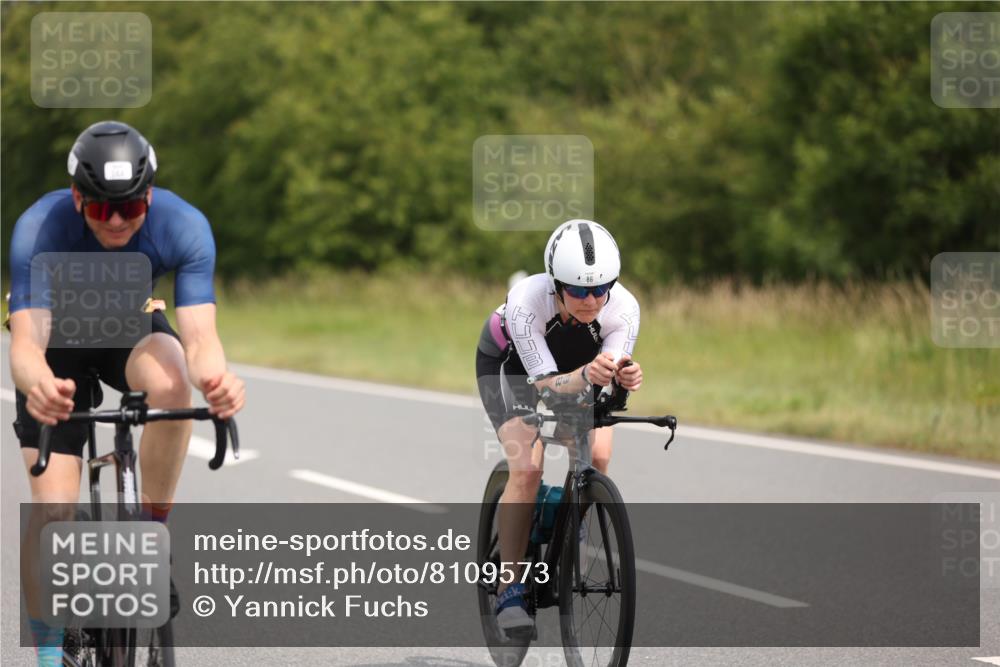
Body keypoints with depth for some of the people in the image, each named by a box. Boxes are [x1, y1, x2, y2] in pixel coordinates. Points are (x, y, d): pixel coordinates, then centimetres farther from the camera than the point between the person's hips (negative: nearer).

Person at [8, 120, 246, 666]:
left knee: (170, 381, -36)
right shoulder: (39, 230, -35)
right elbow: (26, 342, -42)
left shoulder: (184, 227, -30)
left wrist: (215, 379, -62)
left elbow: (199, 335, -37)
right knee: (51, 510, -16)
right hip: (58, 339, -1)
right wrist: (37, 386, -67)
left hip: (131, 327, 1)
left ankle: (152, 533, -16)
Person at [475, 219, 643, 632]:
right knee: (527, 466, -23)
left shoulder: (623, 308, -32)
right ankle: (509, 592, -16)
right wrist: (587, 375, -60)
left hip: (579, 366, 3)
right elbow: (546, 384, -40)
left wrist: (624, 378, -55)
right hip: (510, 362, -3)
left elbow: (607, 387, -32)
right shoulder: (527, 301, -39)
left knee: (597, 456, -21)